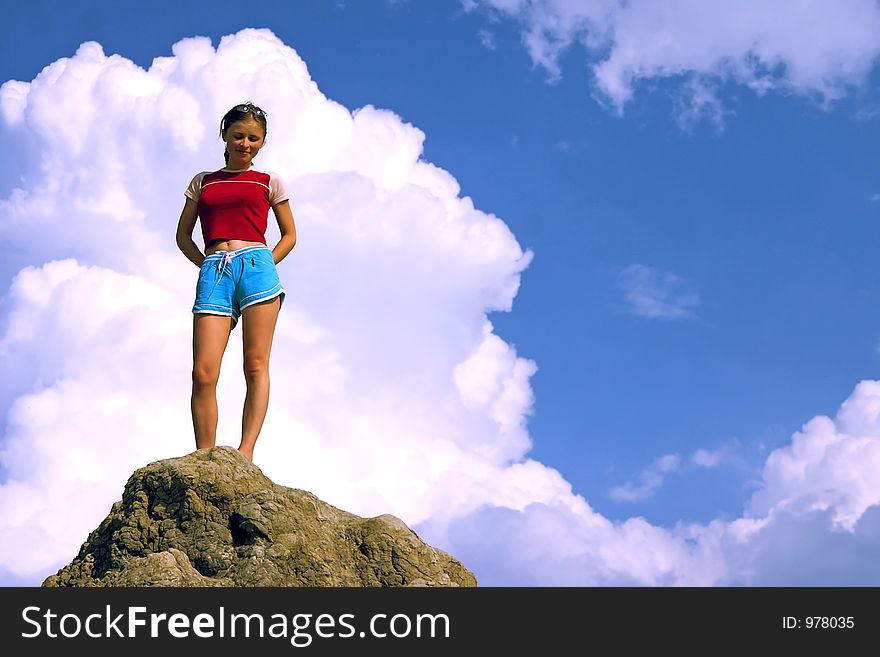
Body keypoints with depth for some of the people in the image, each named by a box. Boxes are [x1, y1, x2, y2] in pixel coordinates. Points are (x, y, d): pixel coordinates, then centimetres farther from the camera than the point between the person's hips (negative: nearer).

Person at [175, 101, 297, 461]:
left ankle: (245, 453, -13)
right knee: (203, 374, -10)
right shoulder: (203, 182, 21)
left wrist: (264, 267, 3)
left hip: (256, 266, -1)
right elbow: (183, 235, 22)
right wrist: (207, 265, 5)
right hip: (213, 273, 1)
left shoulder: (269, 182, 16)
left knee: (256, 367, -9)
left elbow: (289, 235, 20)